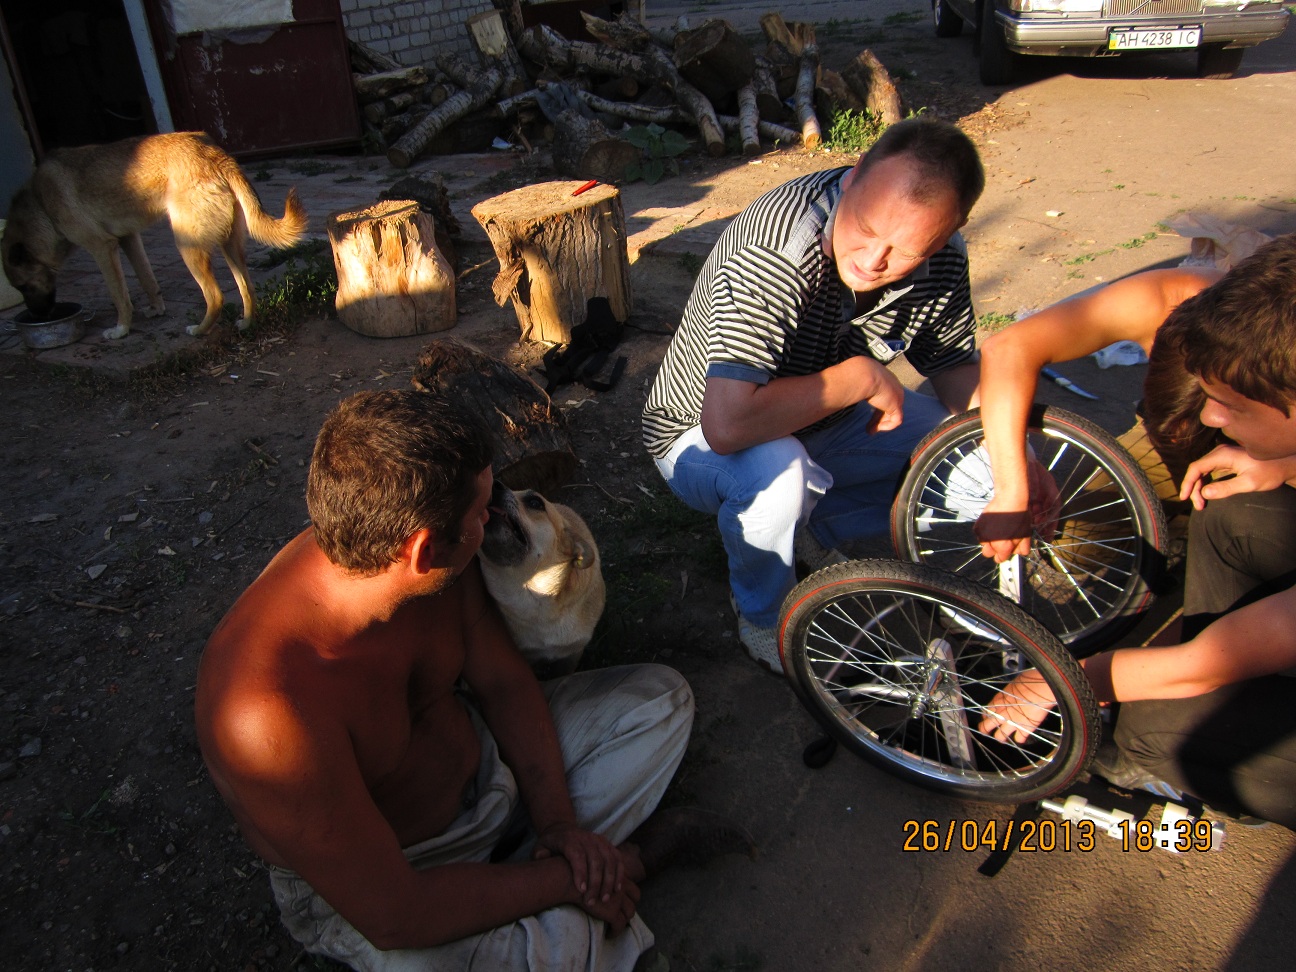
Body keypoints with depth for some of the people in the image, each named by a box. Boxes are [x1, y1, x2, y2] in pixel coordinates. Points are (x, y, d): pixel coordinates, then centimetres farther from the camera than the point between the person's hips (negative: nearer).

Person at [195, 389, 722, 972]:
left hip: (481, 763, 7)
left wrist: (558, 822, -11)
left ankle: (524, 864, -4)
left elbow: (502, 681, -3)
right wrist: (564, 881, -22)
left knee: (661, 699, 4)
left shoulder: (439, 569, -19)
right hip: (366, 879, -6)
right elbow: (392, 917, -31)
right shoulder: (266, 711, -39)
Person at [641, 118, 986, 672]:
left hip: (820, 422, 6)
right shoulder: (776, 253, -36)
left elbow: (955, 364, 0)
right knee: (777, 473, -39)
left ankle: (815, 532, 10)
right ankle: (760, 615, -6)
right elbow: (728, 425, -45)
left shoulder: (943, 258, -14)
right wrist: (861, 377, -33)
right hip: (700, 437, -6)